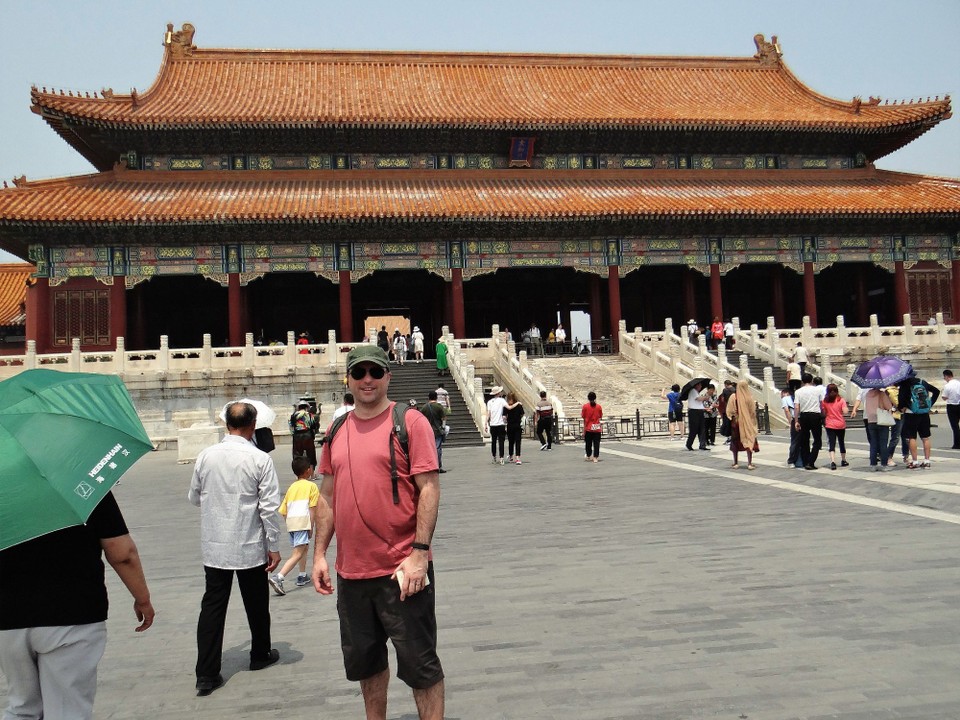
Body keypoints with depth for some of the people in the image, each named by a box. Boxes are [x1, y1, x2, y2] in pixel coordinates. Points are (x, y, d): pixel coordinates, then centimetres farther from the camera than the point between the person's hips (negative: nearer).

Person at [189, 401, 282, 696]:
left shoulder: (206, 455, -3)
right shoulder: (260, 459, -13)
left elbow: (194, 497, 10)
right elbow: (270, 507, -13)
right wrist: (273, 546, -4)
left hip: (213, 548, 3)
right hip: (250, 548, -2)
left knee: (212, 606, 8)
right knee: (256, 604, 16)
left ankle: (206, 675, 5)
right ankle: (260, 655, 34)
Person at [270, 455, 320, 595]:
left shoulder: (291, 487, 20)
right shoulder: (311, 486, 4)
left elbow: (283, 511, 16)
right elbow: (312, 509, -3)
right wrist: (311, 527, 0)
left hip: (290, 521, 7)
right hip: (303, 521, -7)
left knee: (304, 547, 26)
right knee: (298, 554, -9)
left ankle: (302, 576, 31)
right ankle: (278, 578, -23)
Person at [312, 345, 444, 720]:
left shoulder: (410, 422, -8)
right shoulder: (337, 431, 9)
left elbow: (429, 489, -12)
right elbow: (327, 496, 14)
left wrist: (419, 553, -18)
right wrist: (319, 554, 10)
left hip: (400, 569, -6)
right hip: (351, 571, 6)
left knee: (419, 664, 4)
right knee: (364, 661, 21)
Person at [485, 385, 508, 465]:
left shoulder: (489, 402, 6)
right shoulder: (501, 400, -3)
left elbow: (488, 414, 2)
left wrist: (486, 424, 4)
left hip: (492, 425, 4)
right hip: (500, 424, -4)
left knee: (493, 442, 13)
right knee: (501, 442, -2)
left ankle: (494, 459, 20)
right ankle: (501, 459, -7)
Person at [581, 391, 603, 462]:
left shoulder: (585, 406, -6)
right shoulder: (599, 406, -2)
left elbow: (583, 417, -3)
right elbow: (600, 417, 2)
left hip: (588, 428, 0)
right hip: (597, 428, 0)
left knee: (588, 443, 13)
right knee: (596, 443, 1)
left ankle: (588, 456, 27)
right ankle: (595, 458, -4)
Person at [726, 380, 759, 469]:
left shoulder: (733, 397, -10)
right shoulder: (749, 397, -9)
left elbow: (729, 411, -9)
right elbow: (753, 411, -4)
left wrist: (731, 417, 9)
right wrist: (754, 423, 7)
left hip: (736, 422, 0)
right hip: (748, 423, 0)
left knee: (735, 442, 12)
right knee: (749, 441, 5)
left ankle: (735, 463, 16)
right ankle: (749, 463, -1)